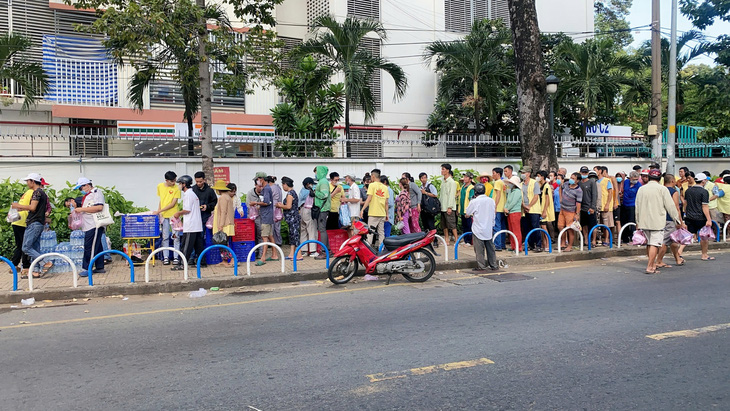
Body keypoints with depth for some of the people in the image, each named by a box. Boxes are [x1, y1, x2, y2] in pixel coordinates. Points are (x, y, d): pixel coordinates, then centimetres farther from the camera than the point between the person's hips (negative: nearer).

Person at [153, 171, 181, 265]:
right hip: (163, 215, 3)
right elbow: (161, 200, 15)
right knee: (165, 237, 5)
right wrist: (159, 213, 6)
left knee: (175, 236, -1)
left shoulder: (176, 188, -8)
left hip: (173, 215, -3)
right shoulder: (160, 186, 5)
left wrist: (159, 211, -15)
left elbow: (173, 204, -11)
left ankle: (175, 257, 5)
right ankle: (166, 257, 10)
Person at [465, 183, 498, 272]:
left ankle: (481, 267, 2)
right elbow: (494, 214, 12)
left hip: (478, 230, -5)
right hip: (489, 229, 5)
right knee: (490, 248, 13)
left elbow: (467, 215, -4)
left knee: (479, 249, 1)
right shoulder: (491, 201, 2)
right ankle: (494, 266, 19)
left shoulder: (474, 202, -12)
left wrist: (472, 215, 16)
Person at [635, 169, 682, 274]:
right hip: (657, 221, -5)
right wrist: (677, 219, 7)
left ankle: (653, 264, 21)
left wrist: (638, 222, 19)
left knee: (649, 244, 14)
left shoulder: (641, 189, 7)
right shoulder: (662, 189, -6)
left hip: (644, 221, 5)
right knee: (654, 244, -4)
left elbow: (637, 207, 11)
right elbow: (670, 206, -4)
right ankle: (649, 267, -8)